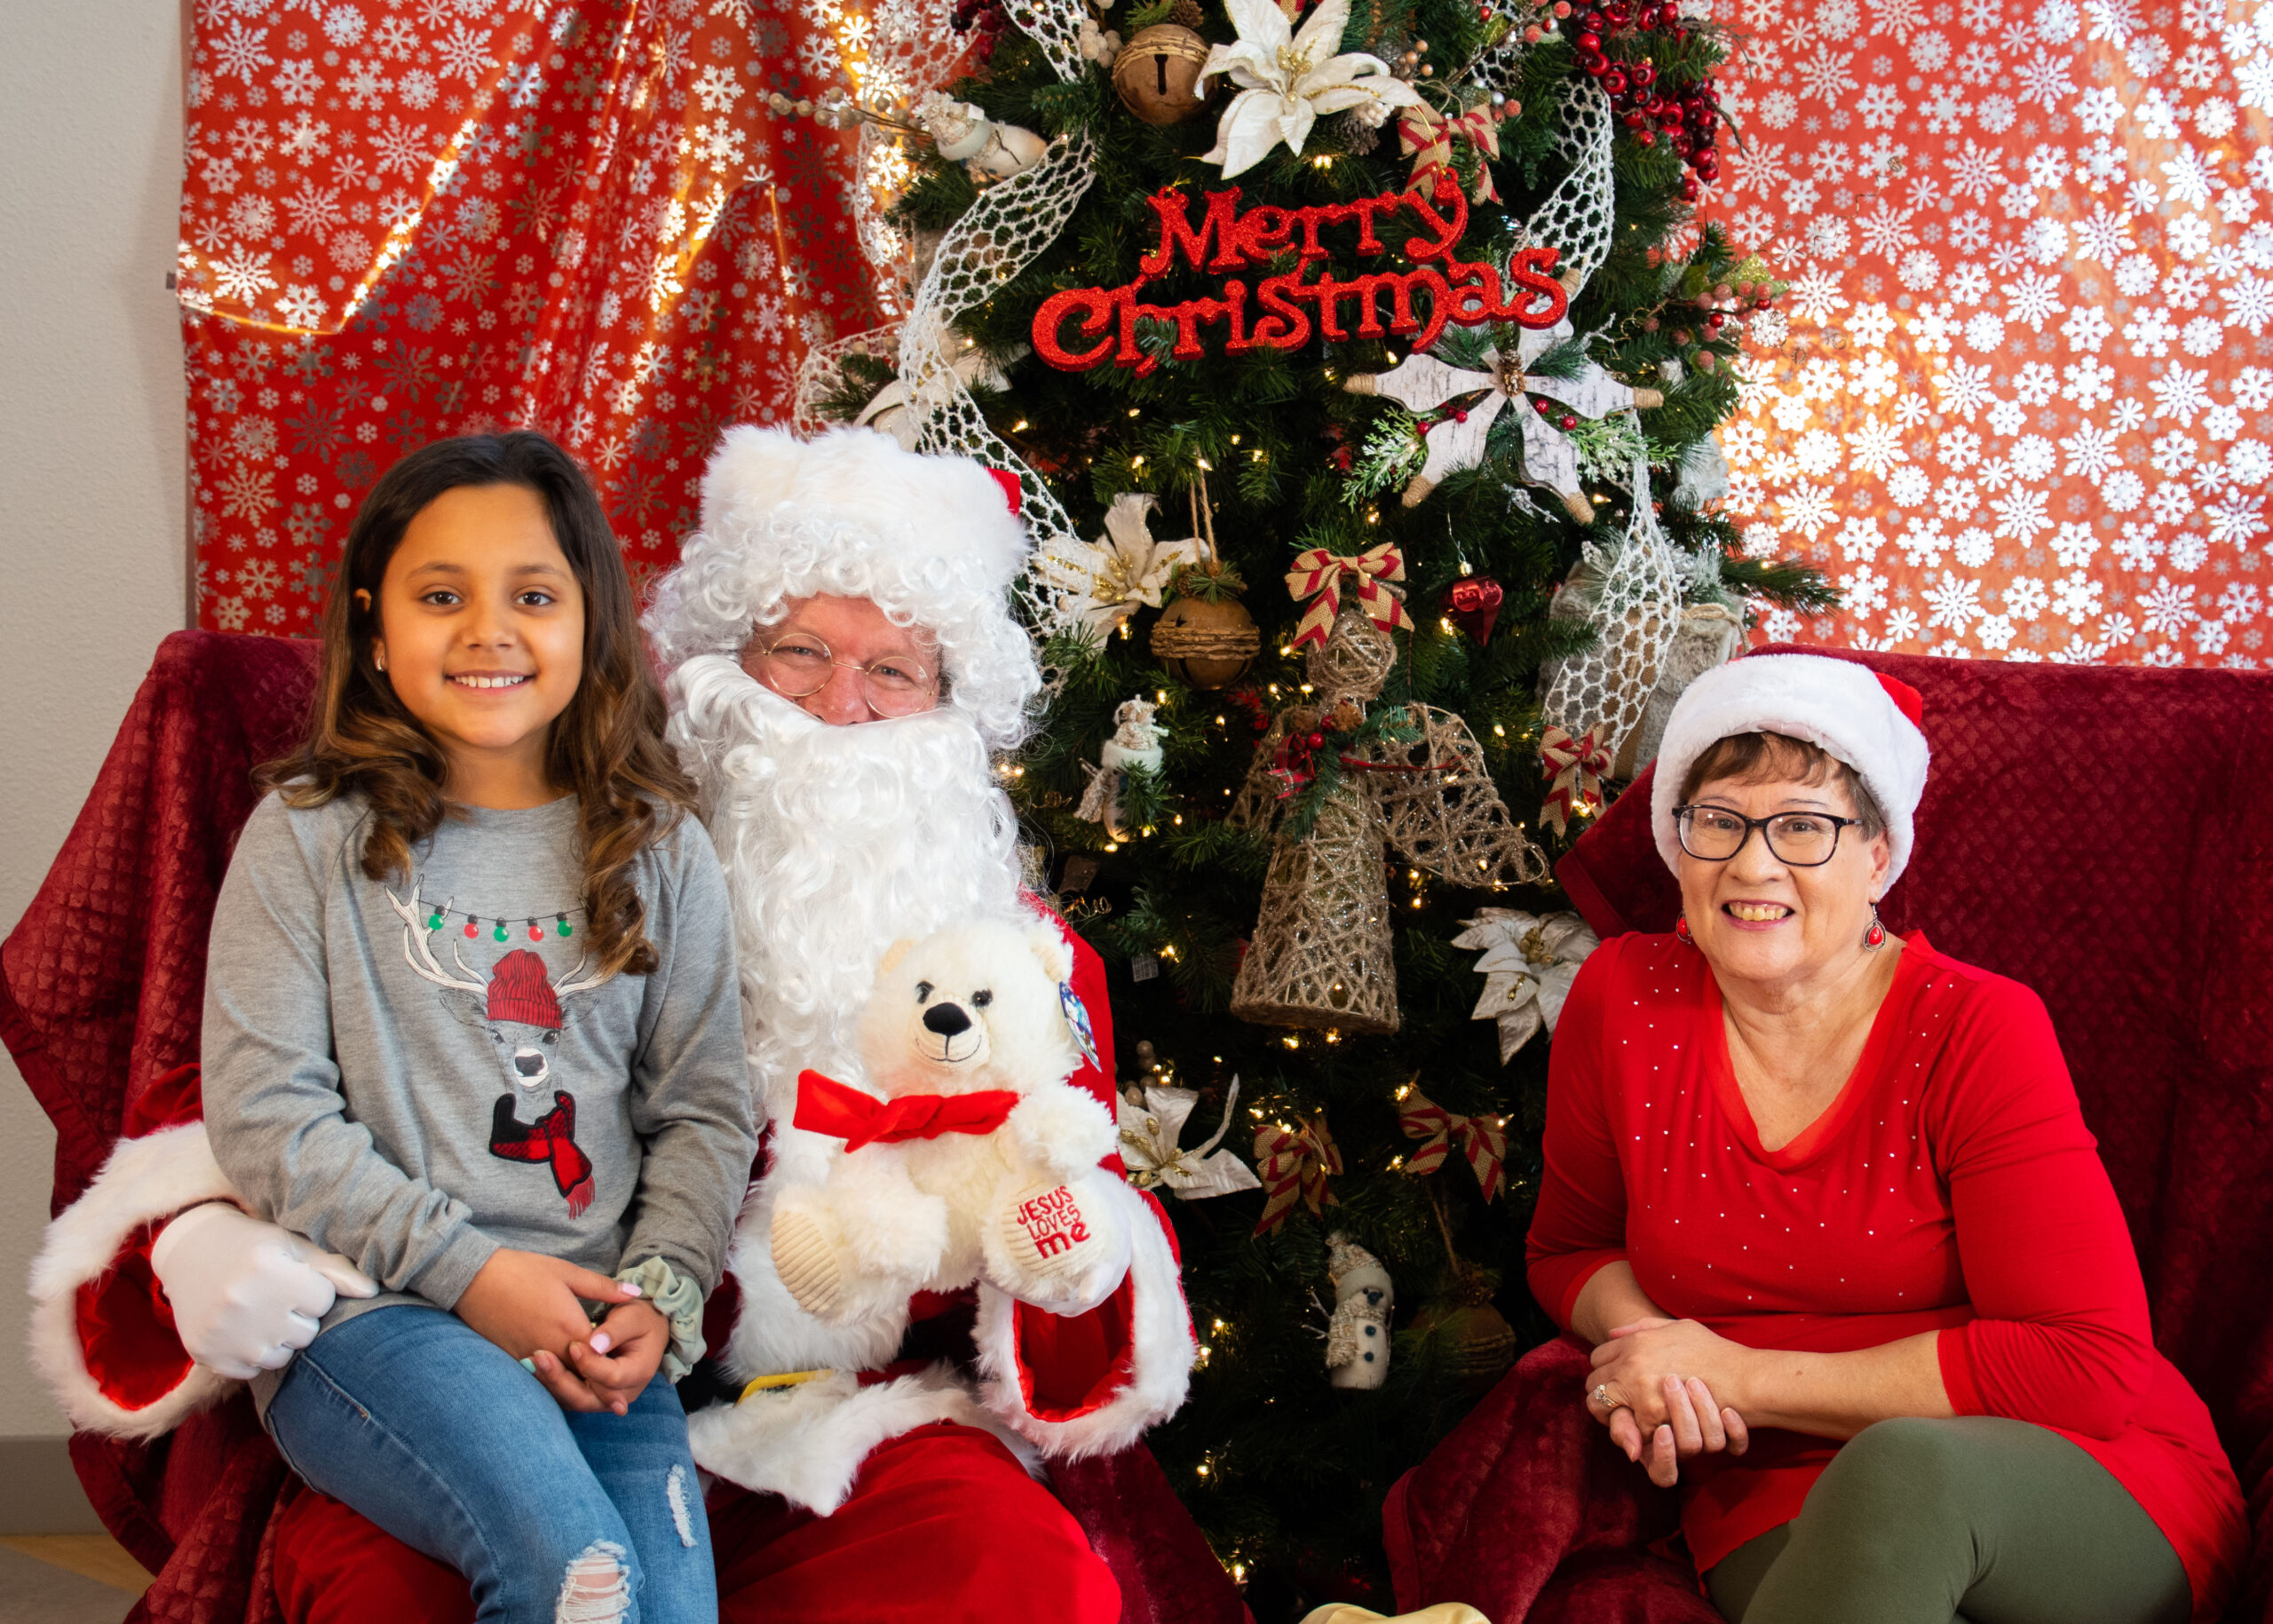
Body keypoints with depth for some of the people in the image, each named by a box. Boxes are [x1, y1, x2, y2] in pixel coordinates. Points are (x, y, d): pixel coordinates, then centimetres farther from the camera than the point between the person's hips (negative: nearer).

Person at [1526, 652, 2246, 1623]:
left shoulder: (1980, 1031, -9)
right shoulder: (1624, 998, 2)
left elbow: (2087, 1368, -16)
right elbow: (1571, 1248, 18)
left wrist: (1741, 1376, -15)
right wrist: (1646, 1344, -7)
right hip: (1788, 1518, 1)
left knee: (1903, 1470, -37)